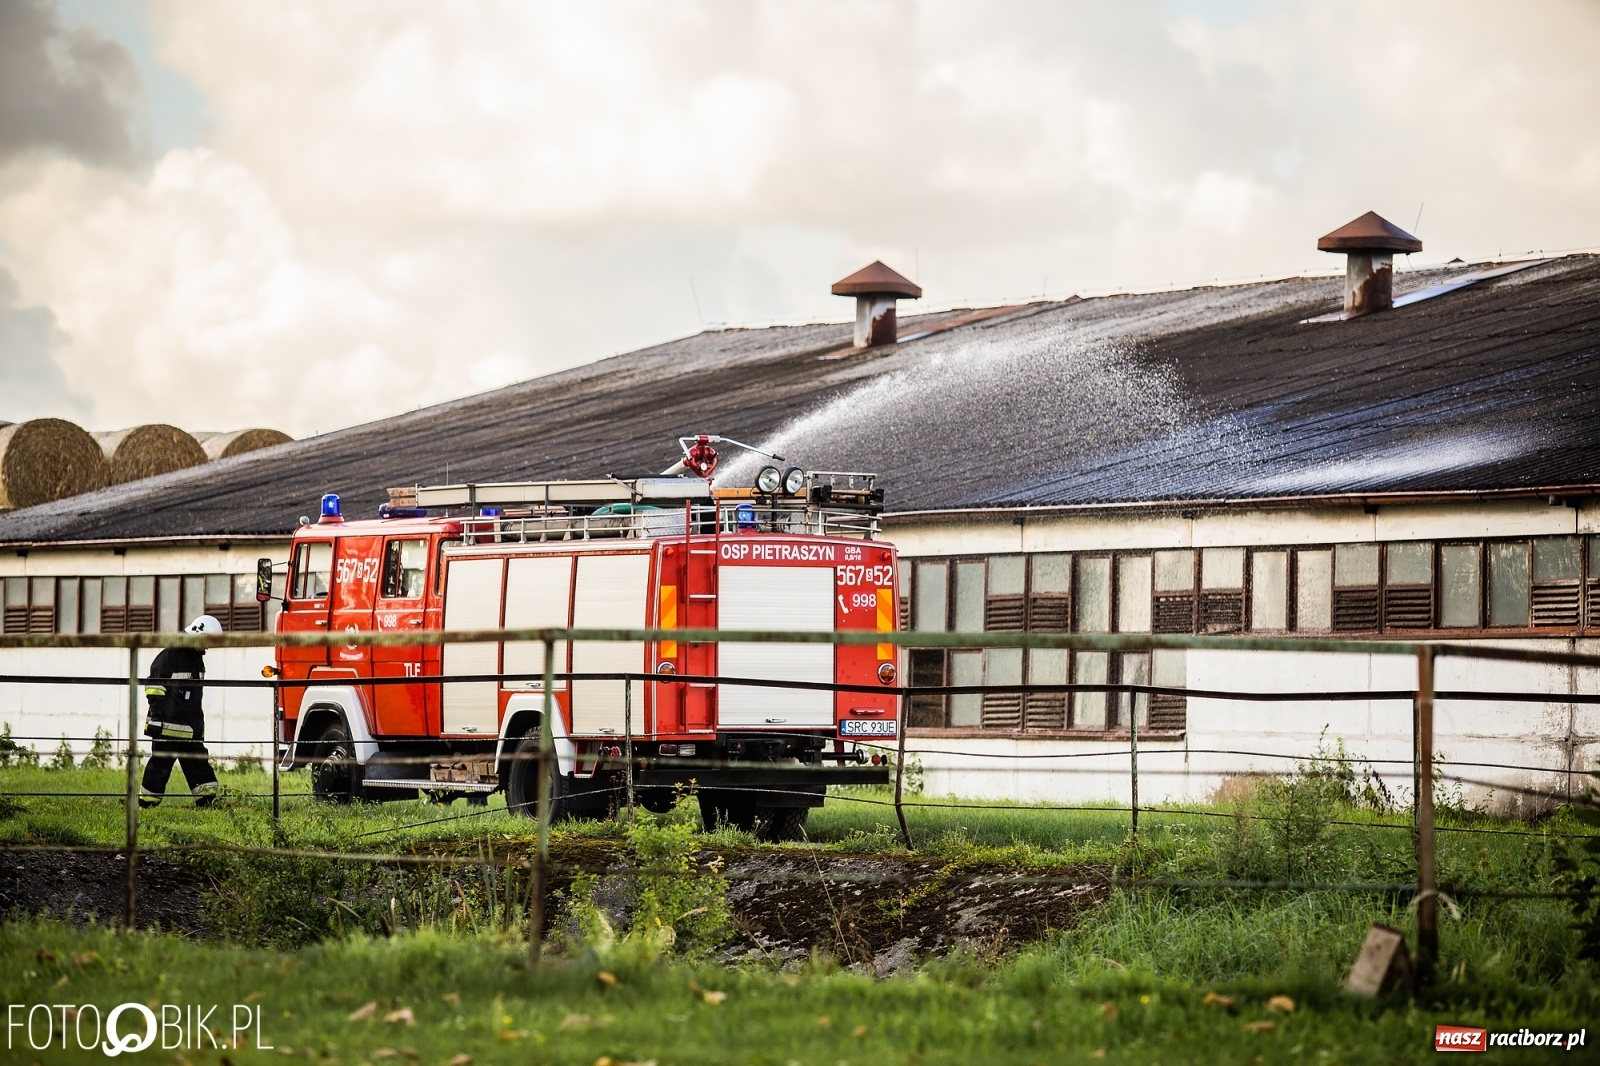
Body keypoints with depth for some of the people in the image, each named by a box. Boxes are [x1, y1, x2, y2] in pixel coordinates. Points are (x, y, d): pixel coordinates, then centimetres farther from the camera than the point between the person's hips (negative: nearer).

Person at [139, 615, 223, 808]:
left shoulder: (197, 659, 16)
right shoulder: (169, 656, -12)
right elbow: (154, 687, -14)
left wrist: (199, 723, 25)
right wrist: (157, 717, -18)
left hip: (190, 727, 8)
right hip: (168, 726, -8)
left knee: (199, 765, 4)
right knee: (160, 766, -4)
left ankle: (207, 802, 6)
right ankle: (146, 805, 3)